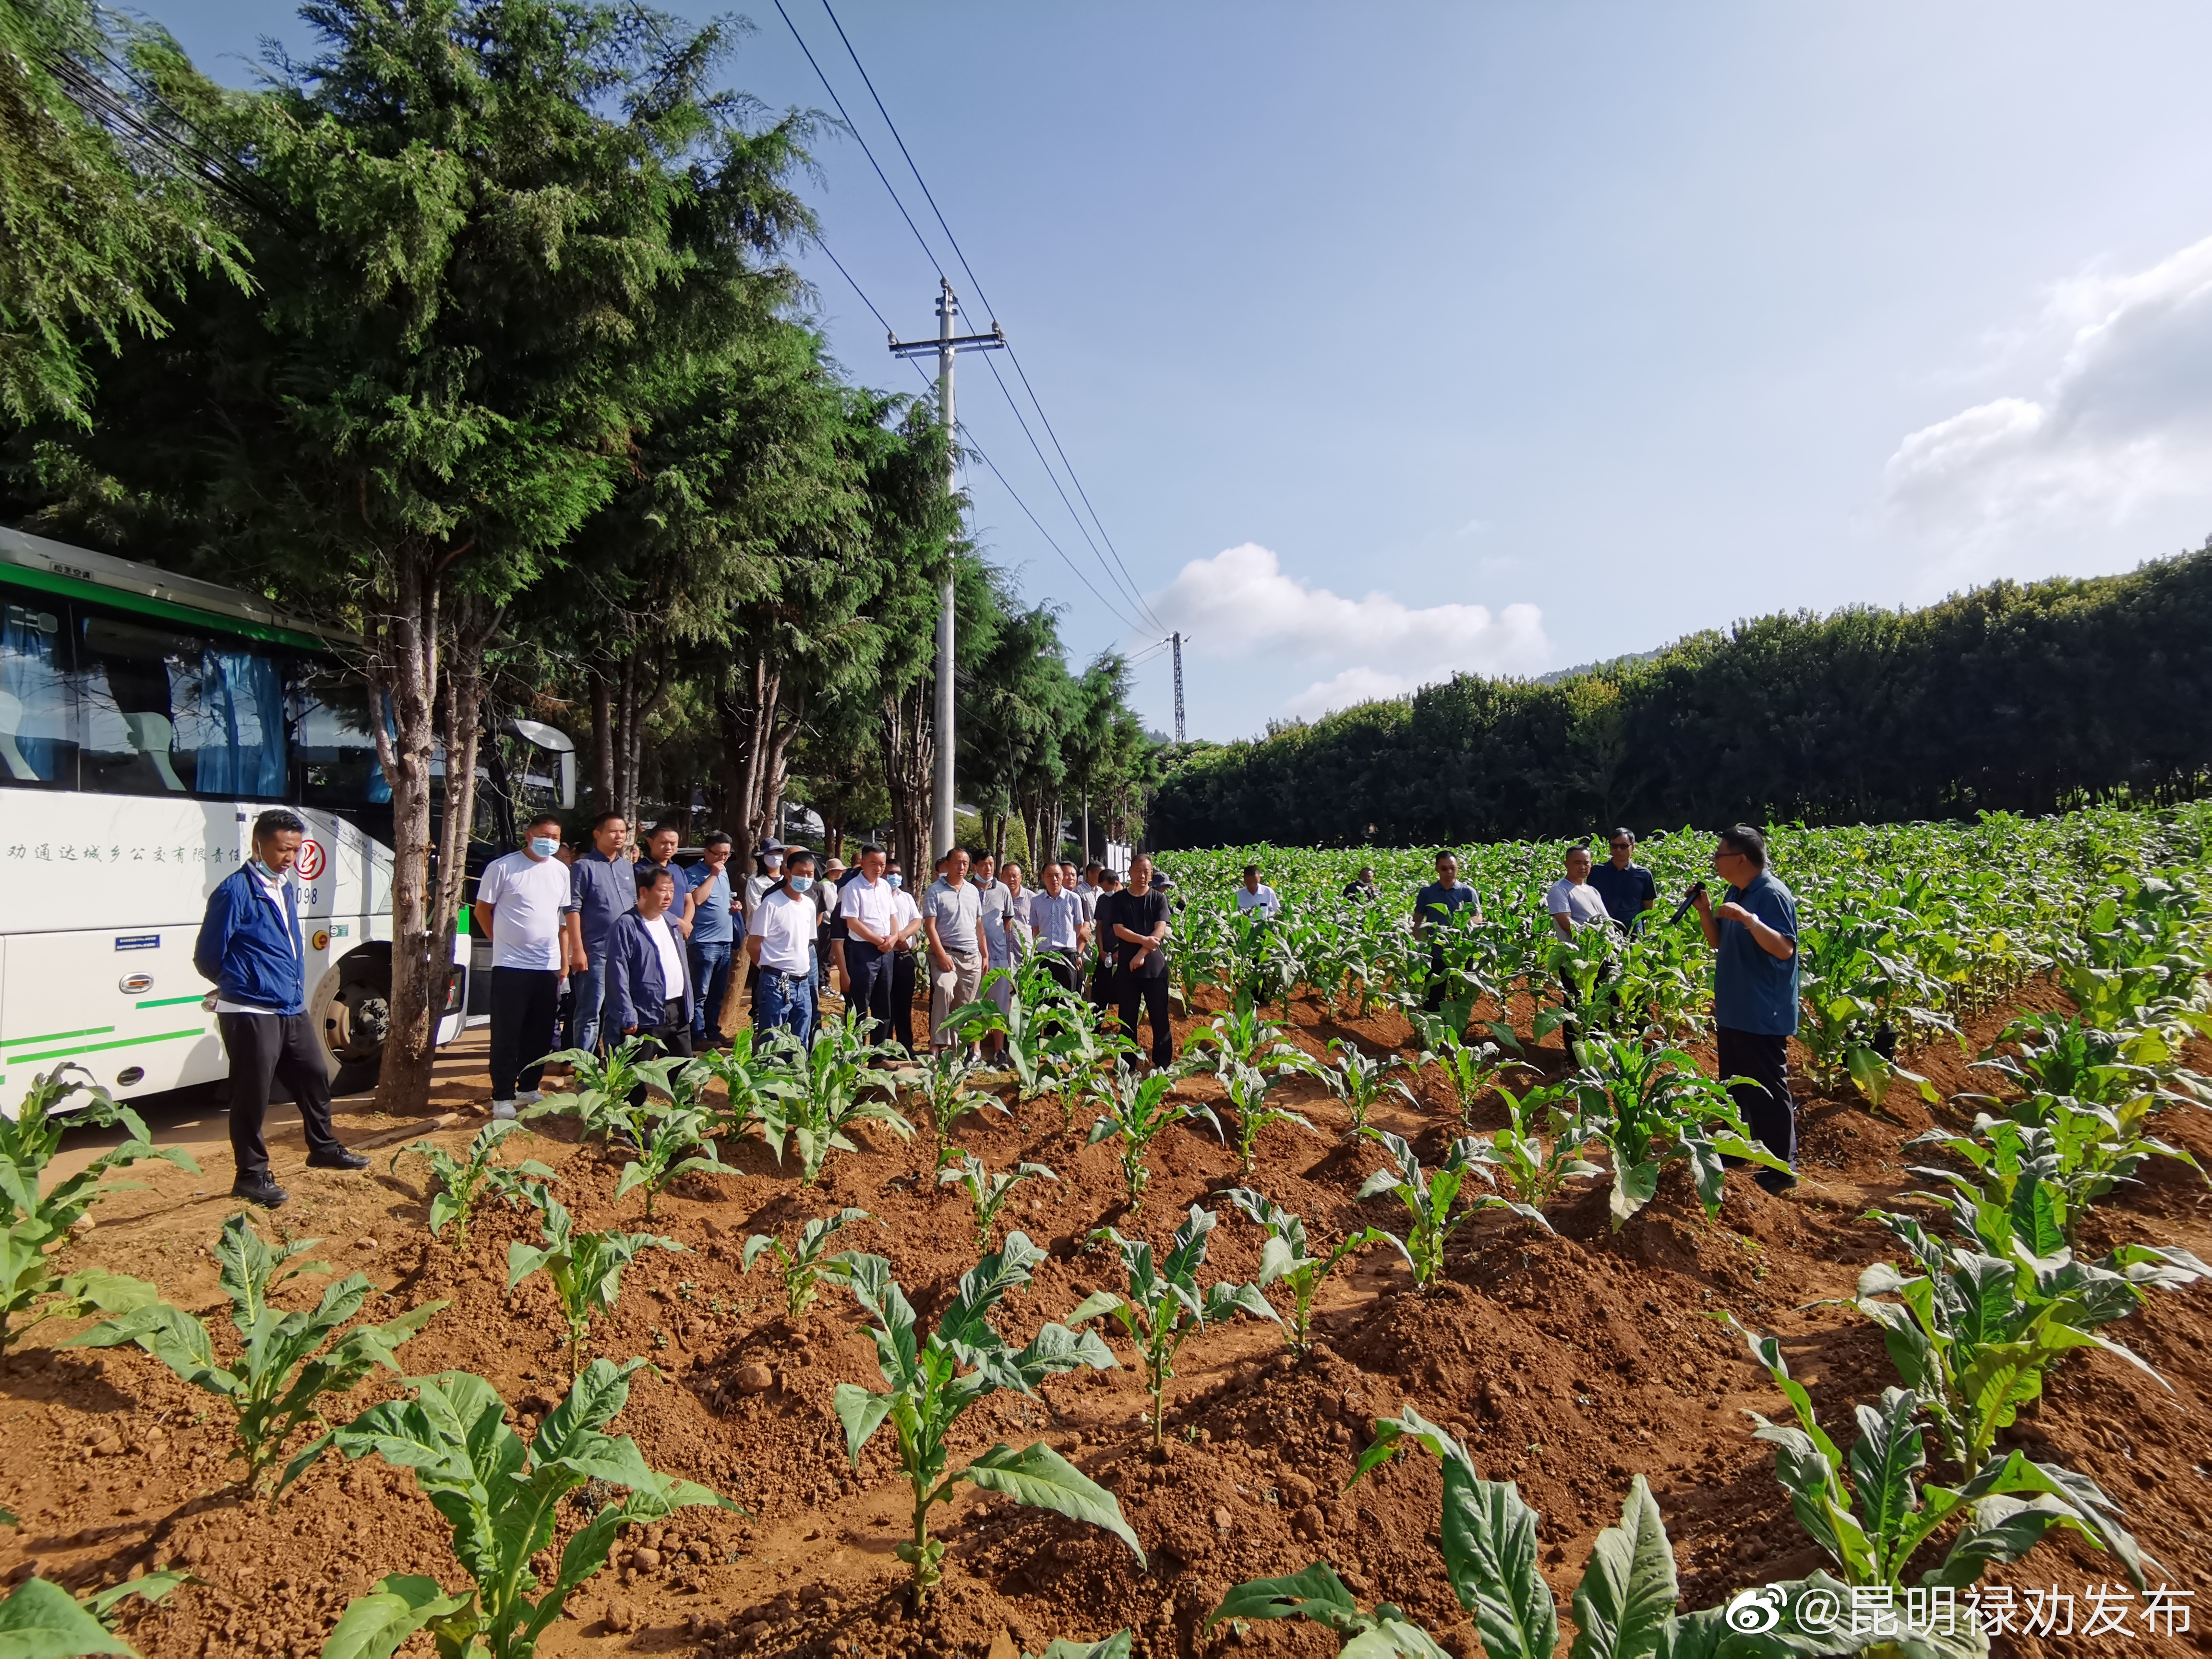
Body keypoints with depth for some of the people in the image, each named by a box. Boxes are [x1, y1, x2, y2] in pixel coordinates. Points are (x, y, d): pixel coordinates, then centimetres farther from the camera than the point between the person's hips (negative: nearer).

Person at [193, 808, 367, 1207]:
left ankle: (324, 1148, 35)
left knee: (315, 1075, 18)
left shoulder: (286, 889, 11)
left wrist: (293, 988, 14)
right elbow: (207, 957, -9)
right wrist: (243, 987, 6)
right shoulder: (235, 891, -14)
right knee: (253, 1095, 2)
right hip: (250, 1014, -8)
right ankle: (251, 1175, 14)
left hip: (292, 1010, 8)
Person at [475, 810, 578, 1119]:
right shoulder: (503, 868, -6)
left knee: (540, 1034, 11)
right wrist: (505, 942, 5)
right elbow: (482, 910, 2)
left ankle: (529, 1089, 24)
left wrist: (564, 961, 12)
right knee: (507, 1035, 0)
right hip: (511, 966, -5)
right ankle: (503, 1097, 7)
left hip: (548, 966, 5)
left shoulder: (561, 871, 8)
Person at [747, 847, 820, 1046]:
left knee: (801, 1046, 13)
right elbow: (753, 945, -8)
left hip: (803, 984, 7)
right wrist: (770, 968, 1)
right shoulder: (772, 904, -11)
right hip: (777, 984, -6)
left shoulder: (809, 904, 10)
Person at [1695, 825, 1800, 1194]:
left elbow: (1785, 949, -26)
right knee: (1736, 1084, 19)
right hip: (1734, 1010, 9)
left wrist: (1747, 918, -34)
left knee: (1768, 1091, -2)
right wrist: (1705, 912, 0)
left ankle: (1783, 1168, 8)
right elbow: (1718, 942, 15)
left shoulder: (1773, 895, -18)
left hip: (1764, 1016, -9)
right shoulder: (1736, 892, 10)